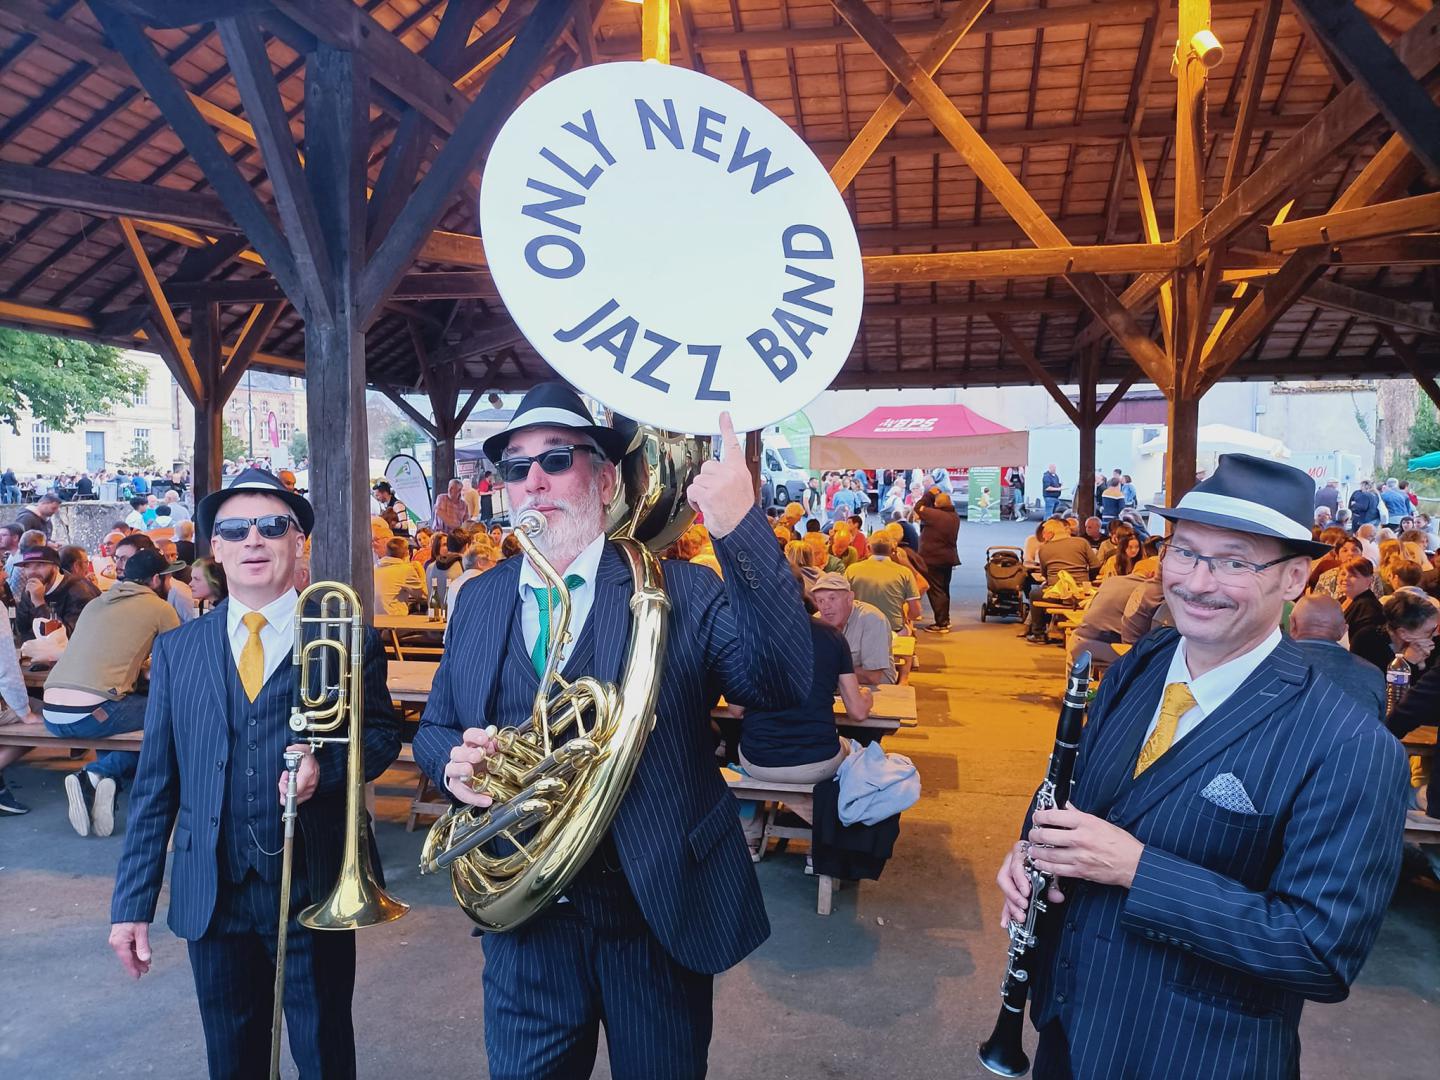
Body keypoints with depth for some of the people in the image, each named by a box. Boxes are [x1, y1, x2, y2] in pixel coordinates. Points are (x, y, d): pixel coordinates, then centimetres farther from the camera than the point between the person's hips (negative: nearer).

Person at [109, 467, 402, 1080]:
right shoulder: (177, 649, 5)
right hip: (211, 893, 3)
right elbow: (155, 784, 5)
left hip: (314, 887, -2)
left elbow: (382, 733, 2)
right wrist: (132, 902, 3)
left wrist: (326, 762, -19)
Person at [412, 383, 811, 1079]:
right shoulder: (478, 600, 3)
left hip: (660, 911, -2)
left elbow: (782, 684, -27)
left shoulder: (685, 592, -11)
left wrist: (742, 531, -38)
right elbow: (434, 727, 13)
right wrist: (453, 759, -11)